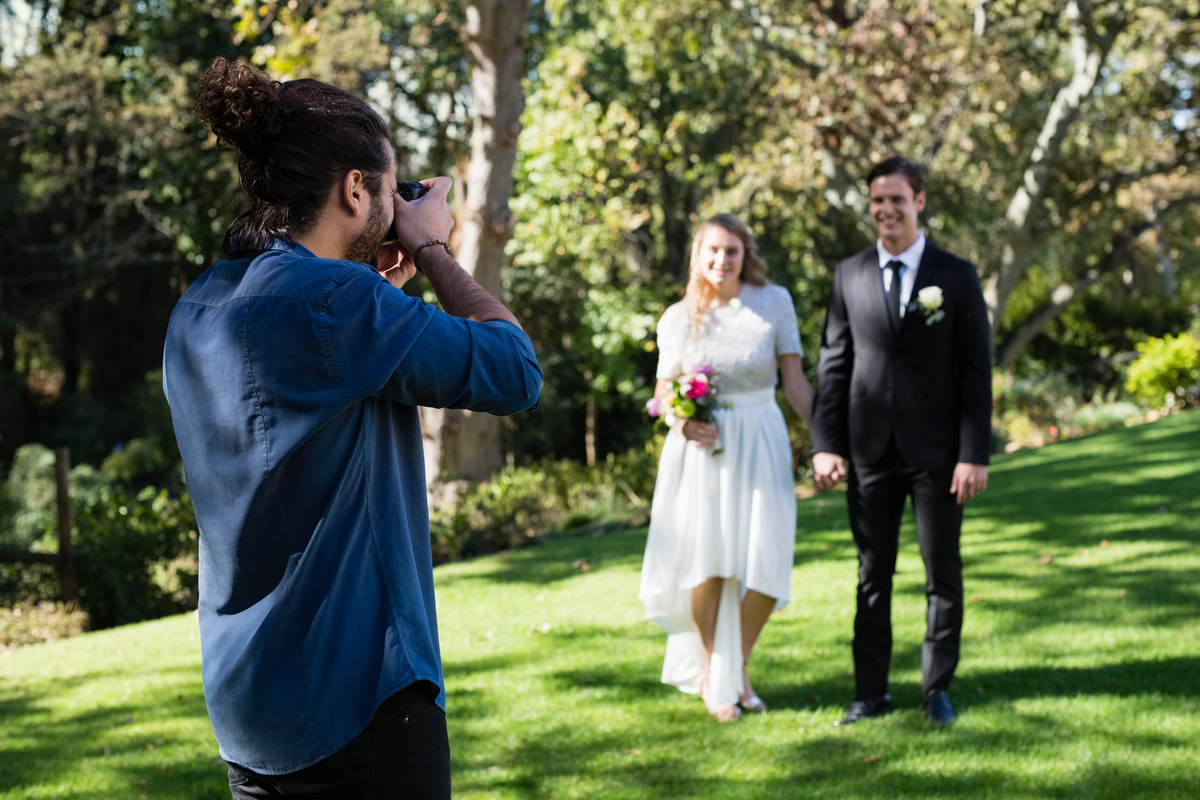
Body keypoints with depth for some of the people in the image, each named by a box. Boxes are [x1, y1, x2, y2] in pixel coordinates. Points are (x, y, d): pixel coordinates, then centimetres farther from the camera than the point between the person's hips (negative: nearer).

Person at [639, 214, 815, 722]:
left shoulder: (773, 303, 1)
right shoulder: (678, 319, 4)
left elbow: (794, 380, 2)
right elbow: (664, 393, 11)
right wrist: (681, 423, -10)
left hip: (760, 447, 0)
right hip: (701, 450, 0)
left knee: (766, 568, -5)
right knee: (708, 565, -2)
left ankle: (737, 669, 19)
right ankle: (708, 672, 21)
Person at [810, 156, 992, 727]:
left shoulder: (957, 277, 0)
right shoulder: (849, 275, 7)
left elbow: (976, 372, -3)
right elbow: (833, 364, 7)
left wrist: (974, 454, -10)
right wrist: (825, 444, -2)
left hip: (936, 452, -2)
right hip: (870, 450, 2)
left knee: (943, 572, 5)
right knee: (873, 573, 8)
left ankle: (937, 687, 17)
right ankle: (870, 691, 14)